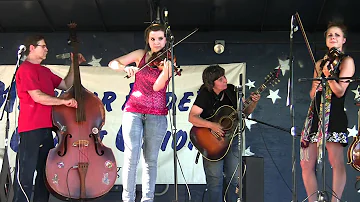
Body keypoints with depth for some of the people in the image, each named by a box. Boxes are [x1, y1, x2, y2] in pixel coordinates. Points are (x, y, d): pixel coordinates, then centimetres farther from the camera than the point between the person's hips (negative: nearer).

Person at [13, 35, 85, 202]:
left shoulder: (45, 71, 20)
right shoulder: (26, 69, -7)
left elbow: (66, 85, 24)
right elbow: (37, 96, -16)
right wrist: (64, 101, -12)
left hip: (46, 128, 9)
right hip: (31, 128, -9)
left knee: (46, 172, 11)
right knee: (25, 174, -9)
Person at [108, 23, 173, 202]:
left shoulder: (168, 61, 0)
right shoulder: (141, 55, 6)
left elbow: (157, 86, -14)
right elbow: (113, 63, 4)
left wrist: (166, 69, -31)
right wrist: (126, 68, -16)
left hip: (156, 115, 0)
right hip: (134, 111, 1)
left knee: (150, 159, 3)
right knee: (131, 156, -8)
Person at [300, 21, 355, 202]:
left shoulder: (346, 61, 4)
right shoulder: (320, 63, 22)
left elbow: (340, 91, -5)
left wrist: (328, 76, -19)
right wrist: (320, 76, 1)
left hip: (334, 115, -6)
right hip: (315, 114, 7)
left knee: (336, 161, -14)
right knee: (306, 165, 2)